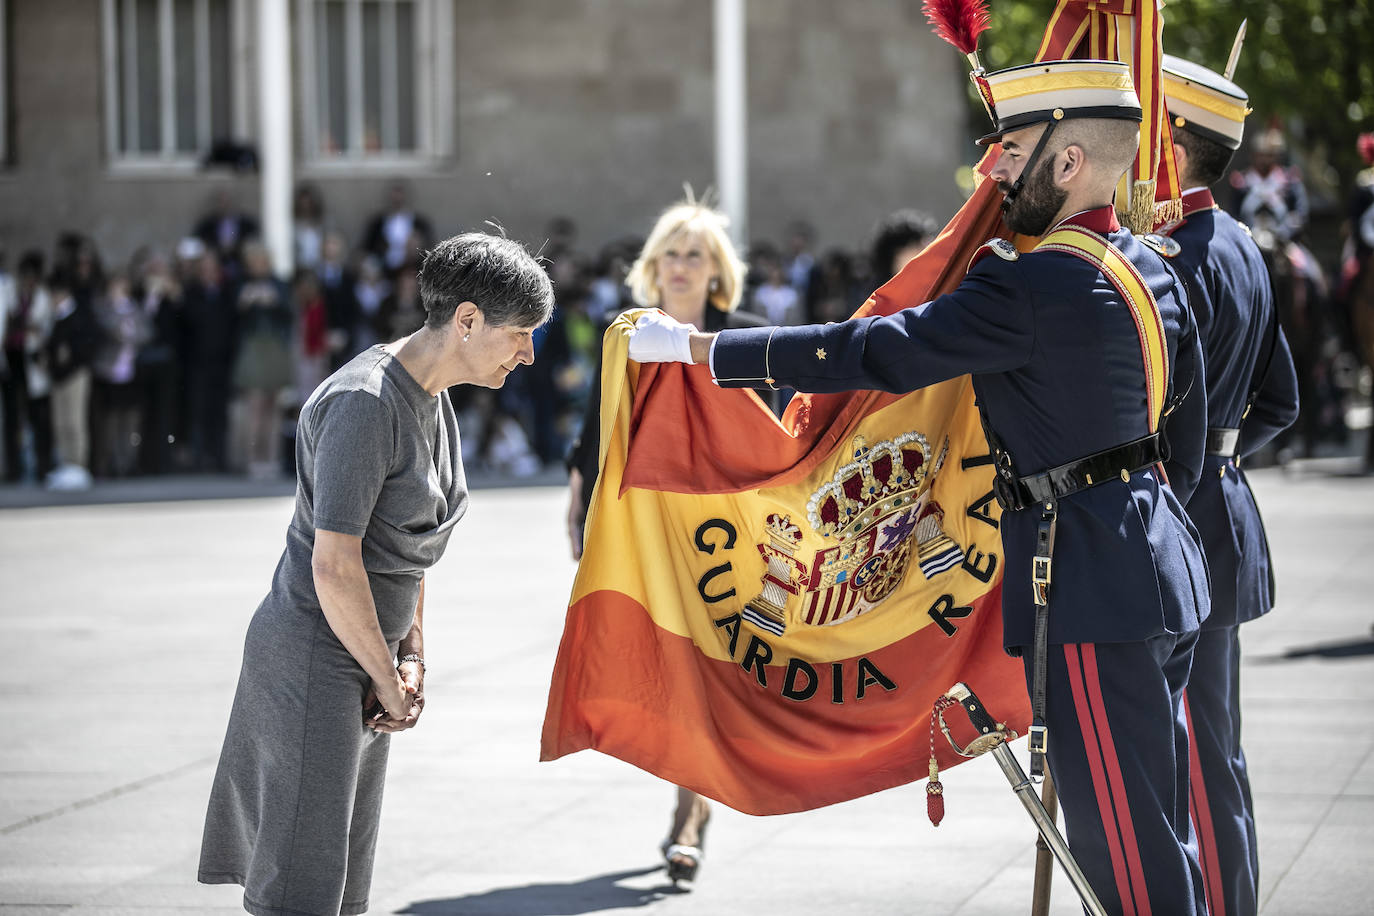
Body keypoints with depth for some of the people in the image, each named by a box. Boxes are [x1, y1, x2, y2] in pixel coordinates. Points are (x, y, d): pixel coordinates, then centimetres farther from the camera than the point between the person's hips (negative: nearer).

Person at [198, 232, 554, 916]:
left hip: (364, 651, 10)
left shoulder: (430, 397, 10)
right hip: (314, 654, -10)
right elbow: (334, 565, -24)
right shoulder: (365, 403, -22)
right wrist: (388, 680, -14)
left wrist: (411, 654, 9)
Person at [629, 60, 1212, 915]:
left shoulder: (1034, 286, -19)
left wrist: (694, 346, -13)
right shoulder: (1153, 270, 10)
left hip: (1091, 586, -10)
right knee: (1160, 825, 17)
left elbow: (872, 354, -20)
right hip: (1163, 561, 10)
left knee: (1126, 844, -3)